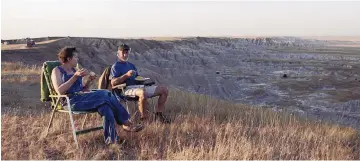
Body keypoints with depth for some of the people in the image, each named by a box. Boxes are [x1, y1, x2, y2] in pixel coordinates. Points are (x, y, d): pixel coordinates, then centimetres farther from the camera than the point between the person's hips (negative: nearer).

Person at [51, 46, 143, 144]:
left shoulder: (74, 70, 23)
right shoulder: (57, 71, 2)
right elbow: (60, 91, -14)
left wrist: (88, 81, 5)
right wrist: (75, 76, -18)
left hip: (81, 97, 7)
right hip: (70, 101, -7)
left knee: (105, 104, -26)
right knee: (105, 94, -25)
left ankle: (110, 138, -31)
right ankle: (126, 123, -15)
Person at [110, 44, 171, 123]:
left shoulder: (131, 65, 29)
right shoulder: (115, 66, 5)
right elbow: (113, 82, -9)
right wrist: (126, 75, -17)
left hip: (138, 86, 8)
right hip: (128, 89, -8)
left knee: (164, 89, -1)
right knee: (143, 92, -44)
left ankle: (158, 114, 0)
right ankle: (143, 118, -27)